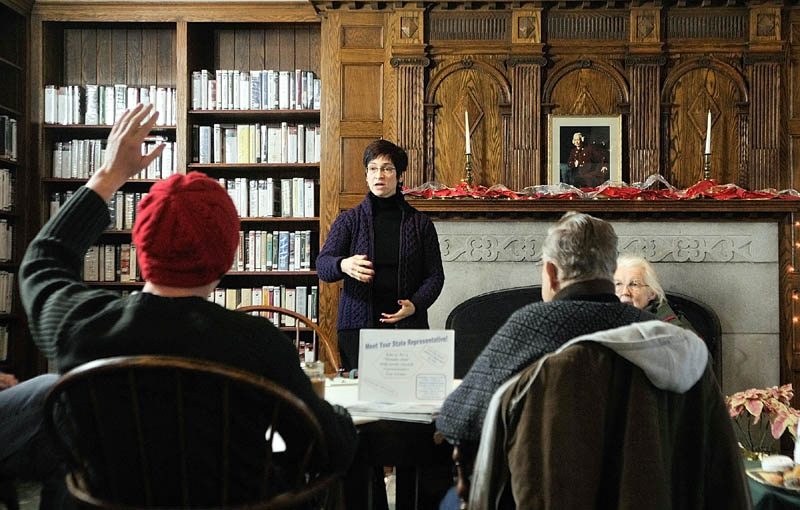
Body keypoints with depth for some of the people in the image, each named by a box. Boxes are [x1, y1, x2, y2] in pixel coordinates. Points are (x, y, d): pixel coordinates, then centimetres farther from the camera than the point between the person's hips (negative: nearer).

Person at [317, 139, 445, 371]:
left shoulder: (420, 223, 8)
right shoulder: (349, 220, 6)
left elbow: (435, 275, 8)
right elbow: (323, 265, -5)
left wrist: (415, 304, -11)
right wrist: (343, 265, -29)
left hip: (407, 325, 0)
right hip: (358, 325, 0)